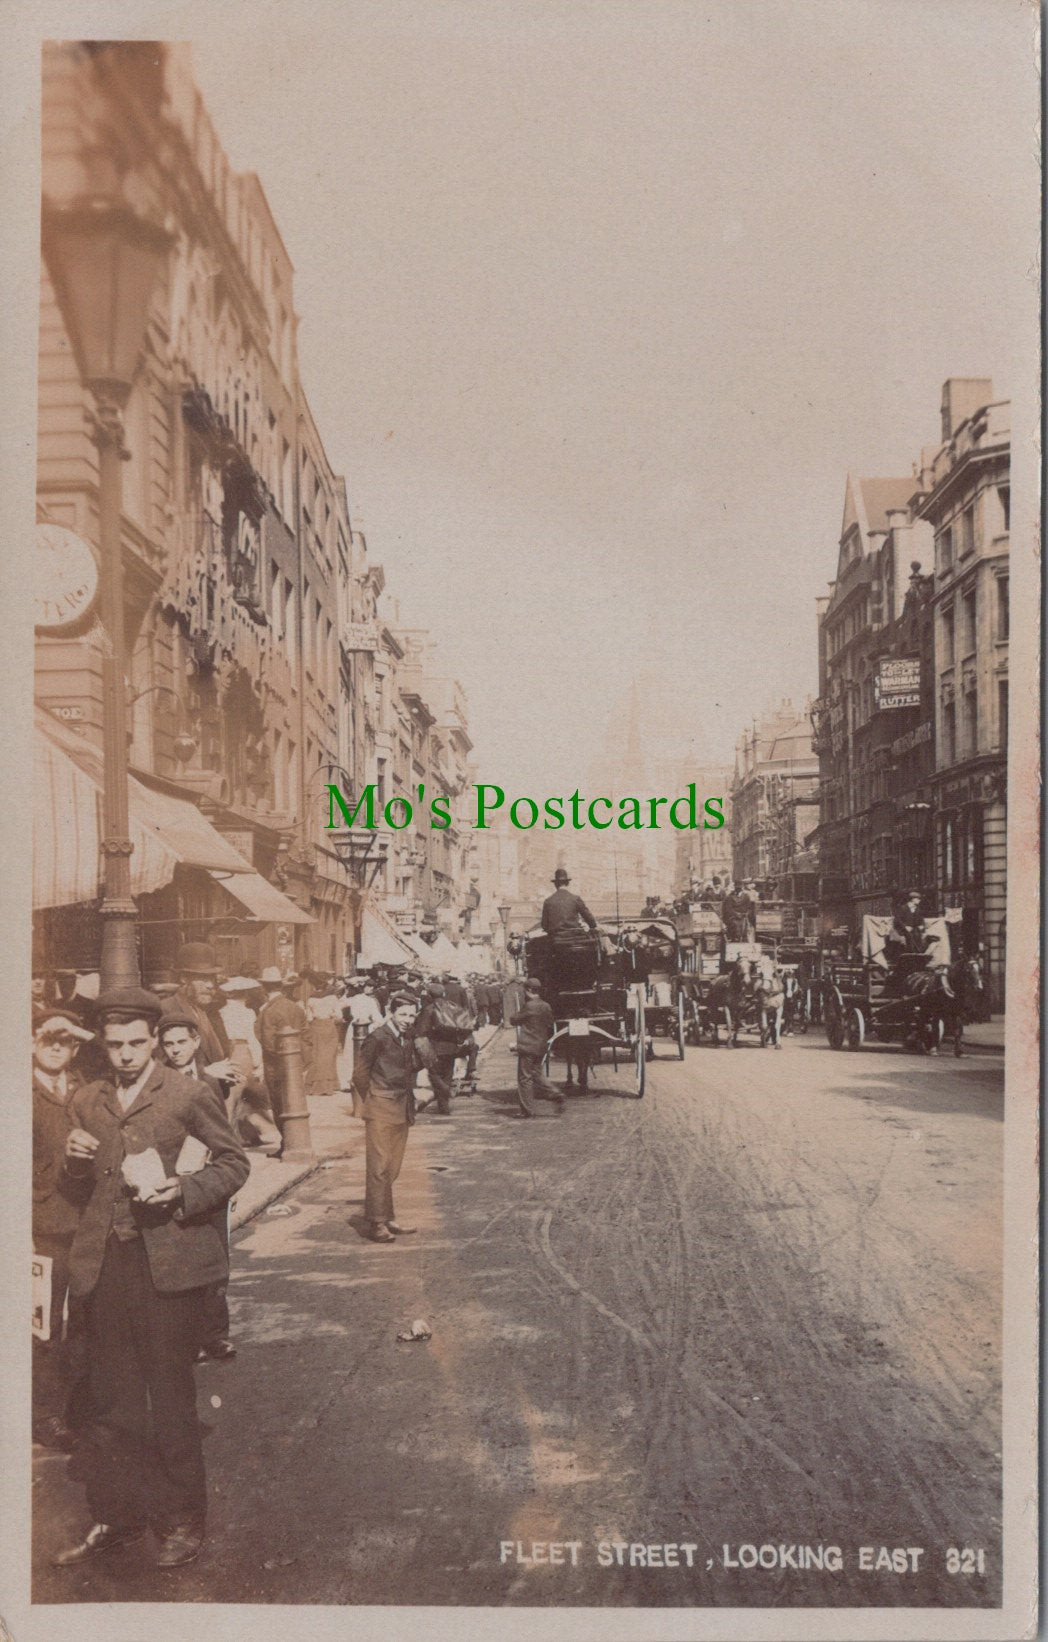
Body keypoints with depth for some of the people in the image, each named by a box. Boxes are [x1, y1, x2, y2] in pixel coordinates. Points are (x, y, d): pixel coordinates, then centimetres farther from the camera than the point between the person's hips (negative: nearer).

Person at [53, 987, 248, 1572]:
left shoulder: (188, 1094, -3)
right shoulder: (87, 1101, 12)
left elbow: (234, 1161, -1)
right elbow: (81, 1186, 20)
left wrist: (184, 1190, -17)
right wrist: (75, 1162, -3)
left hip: (169, 1260, -4)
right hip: (106, 1264, 5)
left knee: (171, 1396, 4)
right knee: (113, 1400, 12)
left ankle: (184, 1522, 17)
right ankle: (118, 1517, 26)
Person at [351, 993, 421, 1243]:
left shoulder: (408, 1039, 11)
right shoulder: (378, 1038, -11)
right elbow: (360, 1073, -8)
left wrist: (409, 1104, 14)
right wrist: (369, 1103, -3)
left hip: (401, 1112, 7)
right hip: (381, 1112, -7)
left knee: (392, 1168, 11)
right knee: (379, 1167, -5)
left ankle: (387, 1219, 18)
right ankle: (376, 1223, -2)